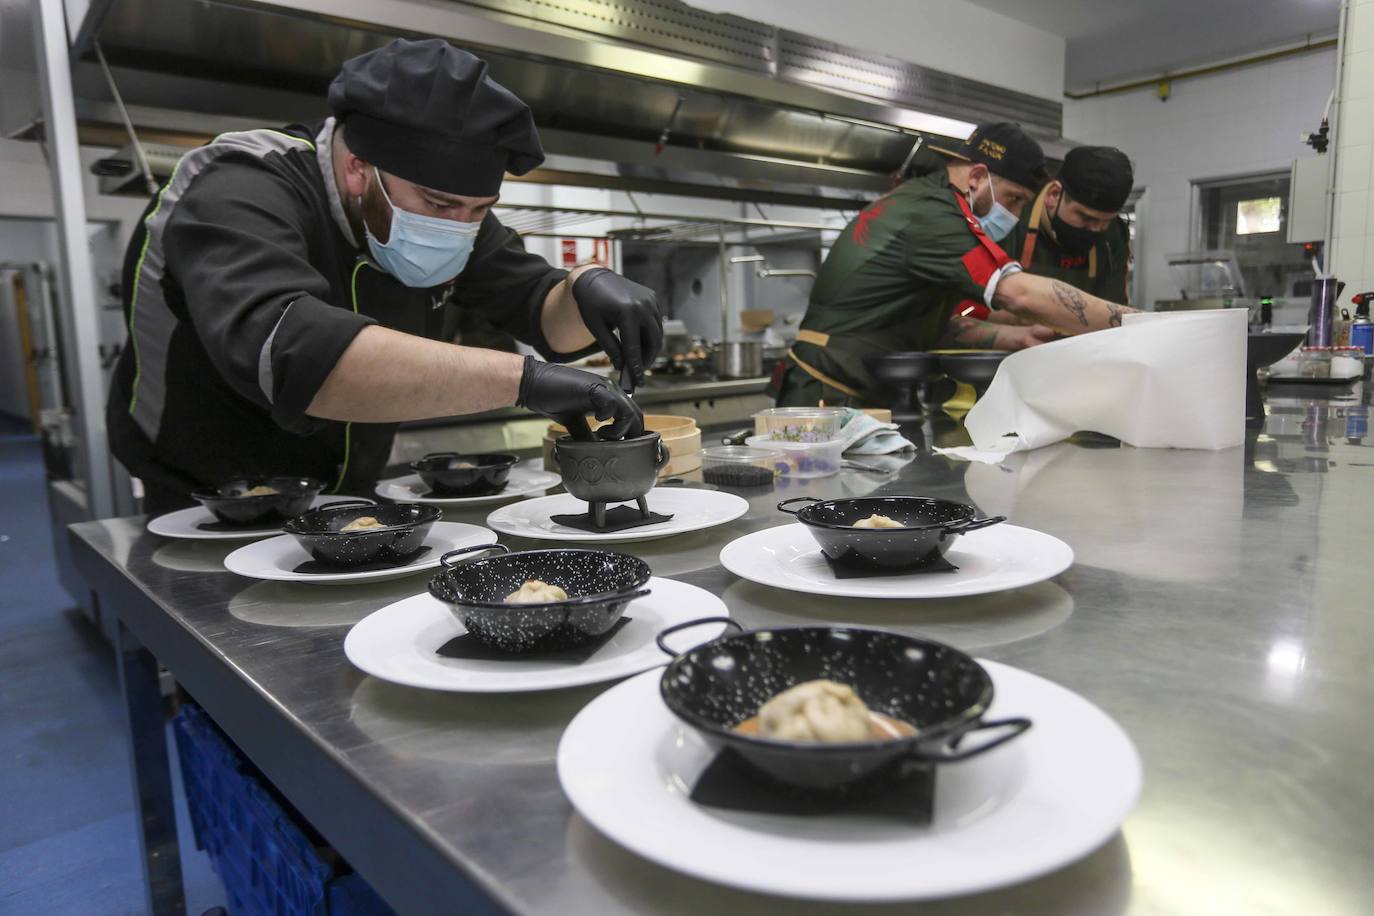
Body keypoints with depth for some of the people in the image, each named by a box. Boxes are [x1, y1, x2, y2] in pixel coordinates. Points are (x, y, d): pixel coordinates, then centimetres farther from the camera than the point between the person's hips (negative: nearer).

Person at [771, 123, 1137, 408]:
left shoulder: (912, 201, 14)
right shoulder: (929, 213, -17)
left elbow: (938, 327, 15)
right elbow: (1022, 294, -25)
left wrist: (1020, 337, 4)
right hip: (831, 405, -10)